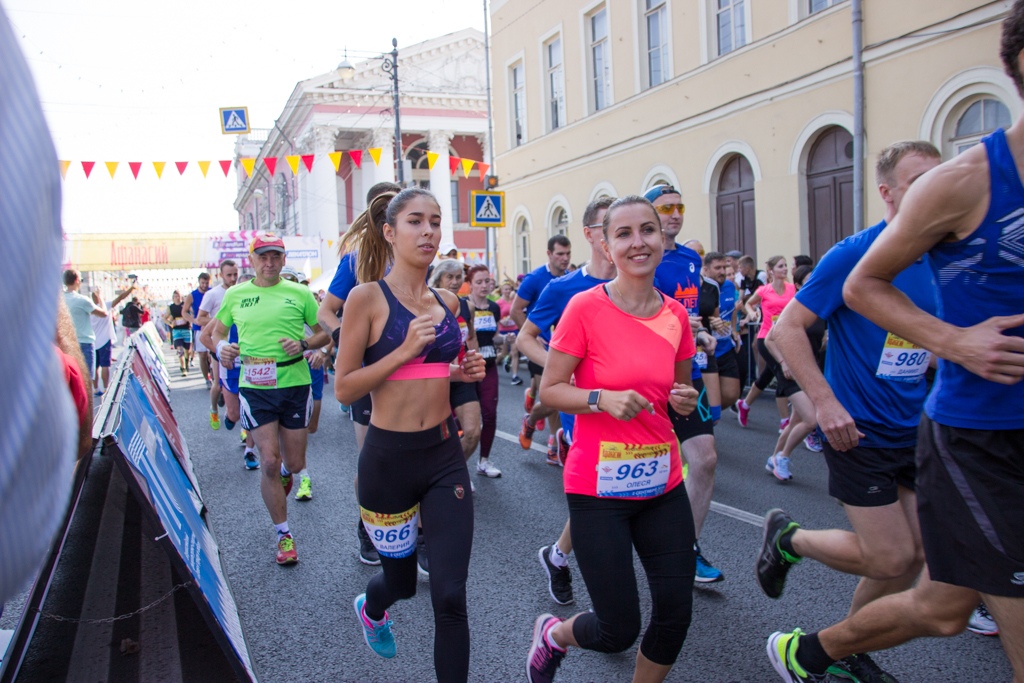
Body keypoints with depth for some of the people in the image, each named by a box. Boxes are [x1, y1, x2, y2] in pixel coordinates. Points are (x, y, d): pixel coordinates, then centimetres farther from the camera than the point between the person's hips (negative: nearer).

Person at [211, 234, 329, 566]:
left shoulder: (299, 293, 2)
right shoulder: (235, 295, 6)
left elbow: (324, 333, 5)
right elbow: (217, 331, 15)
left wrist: (303, 344, -15)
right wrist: (221, 347, -8)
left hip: (295, 383, 0)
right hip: (255, 386, 0)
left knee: (295, 462, 10)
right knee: (269, 461, -5)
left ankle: (284, 474, 50)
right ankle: (284, 534, 12)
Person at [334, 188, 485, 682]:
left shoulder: (447, 301, 6)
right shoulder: (367, 297, -10)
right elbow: (344, 389, -11)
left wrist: (463, 371, 0)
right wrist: (405, 350, -20)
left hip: (445, 455, 3)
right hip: (390, 457, -3)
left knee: (450, 595, -2)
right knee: (402, 579, 19)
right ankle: (370, 607, 56)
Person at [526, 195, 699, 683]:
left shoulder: (676, 315, 2)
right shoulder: (586, 307, -13)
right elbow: (550, 389, -8)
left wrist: (686, 401, -5)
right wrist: (602, 398, -25)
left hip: (663, 483, 5)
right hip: (599, 488, -5)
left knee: (675, 615, 7)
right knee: (619, 631, 2)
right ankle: (553, 633, 36)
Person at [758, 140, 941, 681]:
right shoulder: (855, 254, -15)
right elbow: (786, 328, -16)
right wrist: (824, 402, -22)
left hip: (914, 430, 7)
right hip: (859, 431, -7)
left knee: (910, 557, 9)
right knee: (890, 559, -5)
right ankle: (788, 538, 21)